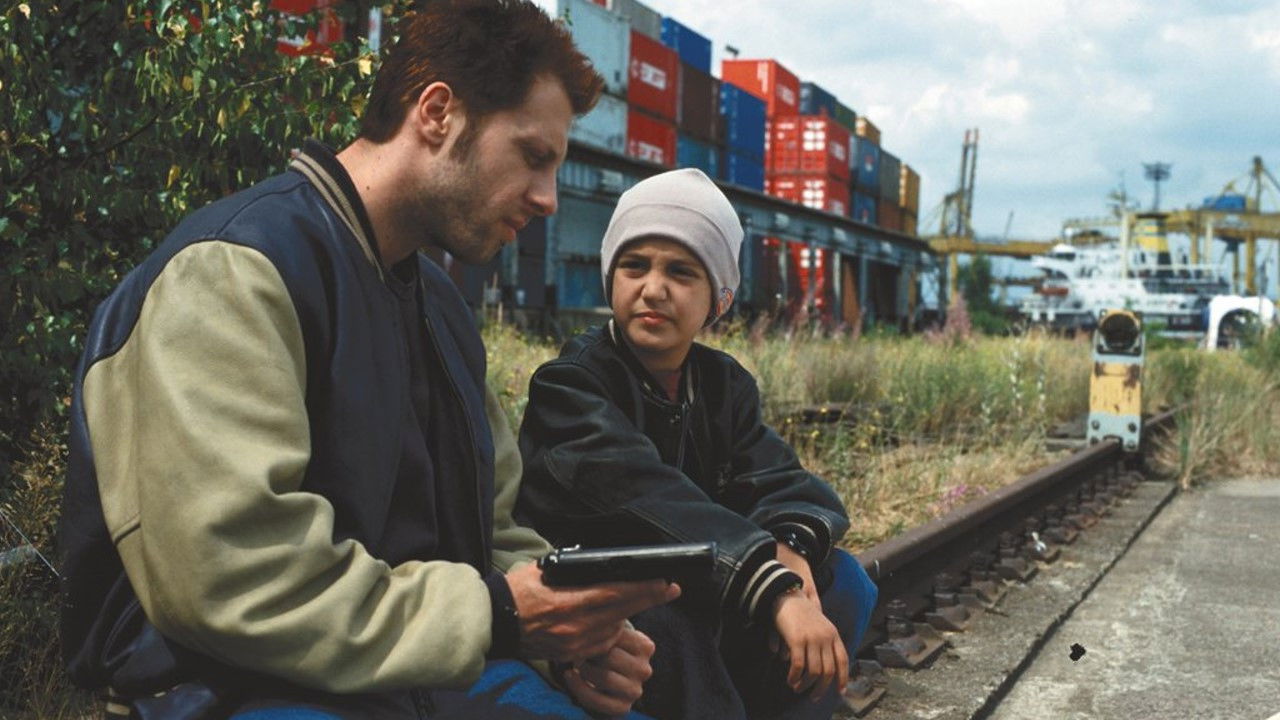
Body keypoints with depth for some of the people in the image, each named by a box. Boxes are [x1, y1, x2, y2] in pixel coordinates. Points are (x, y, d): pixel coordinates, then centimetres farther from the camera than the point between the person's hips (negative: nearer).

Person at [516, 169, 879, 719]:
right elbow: (640, 492, -33)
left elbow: (775, 480, -6)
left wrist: (791, 544, -32)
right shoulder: (572, 381, -16)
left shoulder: (726, 385, 6)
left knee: (841, 579, -6)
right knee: (668, 620, -37)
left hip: (688, 585, 7)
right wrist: (775, 590, -43)